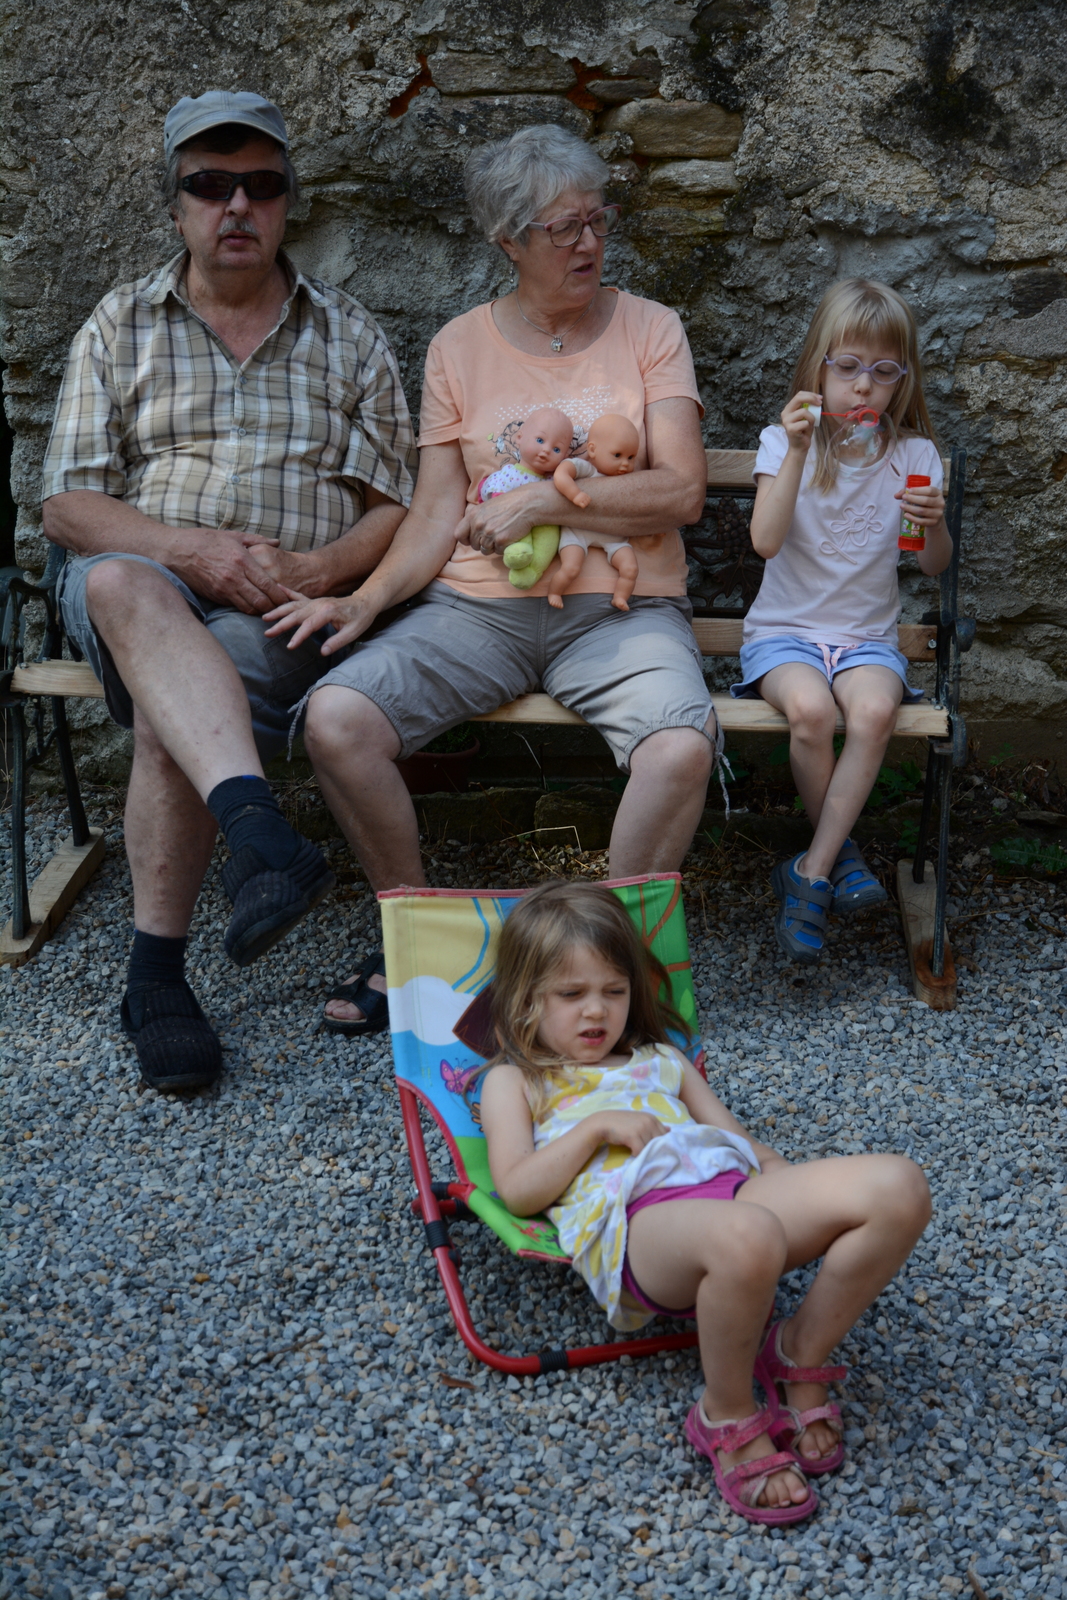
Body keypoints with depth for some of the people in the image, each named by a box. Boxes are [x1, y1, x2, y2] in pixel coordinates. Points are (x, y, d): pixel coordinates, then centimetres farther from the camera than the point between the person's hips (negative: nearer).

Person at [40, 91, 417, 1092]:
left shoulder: (347, 337, 14)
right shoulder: (121, 326, 13)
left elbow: (396, 510, 9)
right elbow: (66, 507, 4)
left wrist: (314, 569, -13)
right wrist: (194, 549, -14)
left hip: (292, 611, 0)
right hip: (151, 583, 1)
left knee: (169, 716, -33)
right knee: (122, 586, -37)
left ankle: (157, 974, -22)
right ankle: (258, 834, -55)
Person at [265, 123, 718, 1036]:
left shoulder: (649, 329, 6)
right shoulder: (460, 347, 11)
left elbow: (683, 491, -5)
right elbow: (438, 515, 6)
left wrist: (543, 500, -13)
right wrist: (365, 601, -10)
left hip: (619, 609, -1)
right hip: (478, 607, 2)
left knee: (682, 747, -33)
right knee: (336, 718, -23)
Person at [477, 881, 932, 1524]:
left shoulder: (661, 1060, 36)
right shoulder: (515, 1080, 23)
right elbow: (517, 1191, 7)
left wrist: (807, 1192, 13)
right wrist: (598, 1126, -2)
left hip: (726, 1184, 6)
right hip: (632, 1213, -5)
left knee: (899, 1187, -19)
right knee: (746, 1236, -43)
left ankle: (801, 1355, -2)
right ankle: (729, 1420, -14)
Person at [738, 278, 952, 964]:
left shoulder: (913, 454, 4)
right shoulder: (784, 442, -1)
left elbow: (935, 565, 6)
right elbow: (766, 541, -17)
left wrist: (936, 524, -17)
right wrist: (798, 451, -25)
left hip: (868, 635, 1)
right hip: (786, 629, -1)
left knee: (874, 709, -32)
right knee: (810, 708, -33)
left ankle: (812, 871, -19)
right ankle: (841, 851, -8)